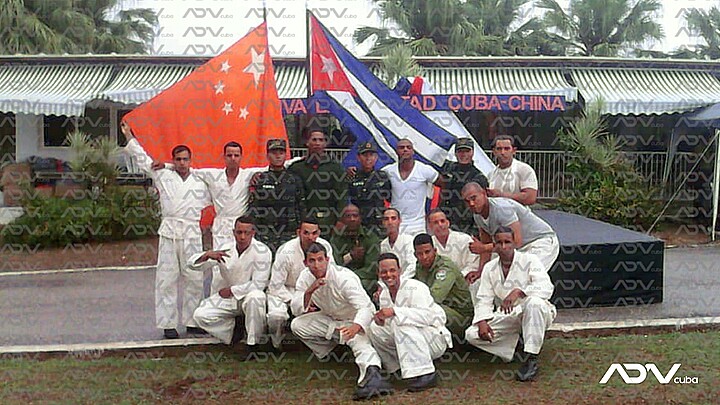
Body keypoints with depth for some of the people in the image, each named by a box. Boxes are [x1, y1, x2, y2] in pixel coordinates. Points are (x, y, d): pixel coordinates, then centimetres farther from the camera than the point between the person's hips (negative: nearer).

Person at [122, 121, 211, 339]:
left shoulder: (200, 182, 14)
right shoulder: (164, 176, 10)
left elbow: (210, 203, 24)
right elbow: (143, 159, 15)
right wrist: (129, 136, 17)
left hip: (192, 233, 1)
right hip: (169, 232, -1)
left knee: (194, 278, 4)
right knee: (167, 278, -1)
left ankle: (191, 321, 15)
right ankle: (168, 323, 6)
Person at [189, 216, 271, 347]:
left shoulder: (262, 251, -16)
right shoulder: (225, 250, -4)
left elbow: (258, 284, -18)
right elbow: (192, 264, -5)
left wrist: (231, 290, -14)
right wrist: (207, 255, -27)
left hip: (249, 296, -4)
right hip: (227, 298, 4)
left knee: (255, 297, -39)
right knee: (200, 315, -16)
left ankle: (254, 342, -19)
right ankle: (233, 328, 8)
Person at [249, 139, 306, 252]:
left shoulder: (295, 180, 9)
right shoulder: (259, 180, 5)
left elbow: (301, 208, 10)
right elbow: (252, 209, 4)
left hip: (289, 233, 1)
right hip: (265, 233, -1)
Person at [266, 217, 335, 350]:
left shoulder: (325, 246, -13)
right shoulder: (286, 252, -25)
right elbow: (276, 286, -20)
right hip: (283, 290, -4)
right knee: (276, 315, -34)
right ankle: (277, 342, 2)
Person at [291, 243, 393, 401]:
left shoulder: (344, 278, -28)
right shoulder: (306, 277, -9)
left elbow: (365, 307, -38)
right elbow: (296, 310, -10)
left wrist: (355, 327, -60)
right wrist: (309, 291, -30)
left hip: (357, 321, -6)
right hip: (331, 319, 6)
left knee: (360, 341, -37)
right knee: (297, 325, -10)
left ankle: (373, 377, -62)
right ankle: (328, 355, 1)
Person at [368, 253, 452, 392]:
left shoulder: (414, 288, -19)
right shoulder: (384, 293, 6)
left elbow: (426, 316, -33)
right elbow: (388, 323, 9)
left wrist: (394, 311, -38)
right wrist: (380, 318, -16)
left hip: (435, 339, -8)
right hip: (408, 339, 8)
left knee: (402, 323, -33)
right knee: (375, 328, -3)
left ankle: (425, 375, -32)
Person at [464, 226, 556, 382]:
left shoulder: (529, 260, -7)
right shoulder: (489, 268, 7)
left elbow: (547, 287, -23)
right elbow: (484, 300, 5)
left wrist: (518, 292, -38)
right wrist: (482, 322, -15)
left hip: (534, 315, -4)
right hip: (506, 317, 4)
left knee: (534, 302, -40)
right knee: (471, 334, -15)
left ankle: (531, 359, -30)